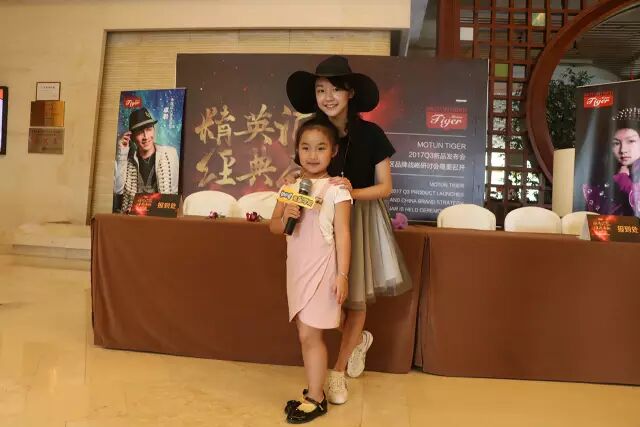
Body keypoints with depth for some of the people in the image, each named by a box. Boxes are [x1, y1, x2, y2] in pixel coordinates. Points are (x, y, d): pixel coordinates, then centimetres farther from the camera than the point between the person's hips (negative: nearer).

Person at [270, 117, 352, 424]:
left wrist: (342, 275, -14)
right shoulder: (290, 188, 7)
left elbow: (342, 234, -11)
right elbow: (273, 227, 8)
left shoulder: (336, 189, -9)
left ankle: (315, 398, 14)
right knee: (306, 334, 12)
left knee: (309, 334, -2)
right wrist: (286, 218, -15)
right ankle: (314, 392, 27)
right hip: (297, 269, 6)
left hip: (321, 268, -5)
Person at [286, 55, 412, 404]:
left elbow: (385, 187, -8)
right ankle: (360, 339, 36)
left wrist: (353, 192, -25)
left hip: (361, 219, -2)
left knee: (356, 296, 4)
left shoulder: (371, 134, -10)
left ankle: (337, 372, 23)